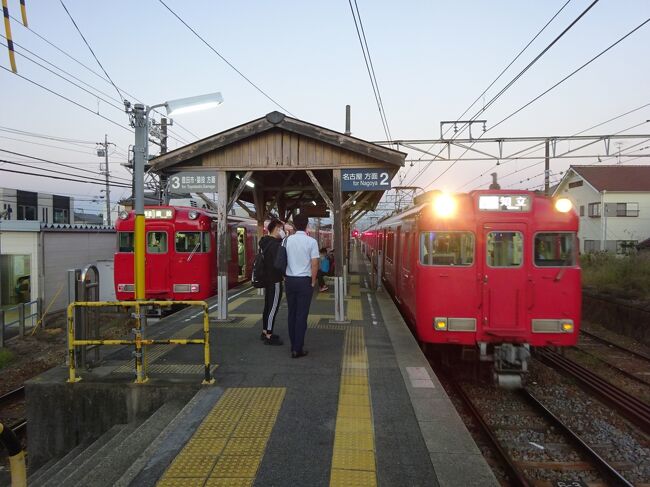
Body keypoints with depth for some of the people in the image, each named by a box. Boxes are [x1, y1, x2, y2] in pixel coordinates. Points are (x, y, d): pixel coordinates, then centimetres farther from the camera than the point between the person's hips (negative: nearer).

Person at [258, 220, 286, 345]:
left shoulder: (265, 242, 10)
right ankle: (269, 336, 2)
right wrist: (284, 274, -12)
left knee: (268, 306, 18)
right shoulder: (276, 244, -20)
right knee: (273, 307, -3)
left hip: (267, 279, 10)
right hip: (275, 280, -10)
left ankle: (265, 331, 28)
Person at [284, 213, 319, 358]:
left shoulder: (287, 240, 2)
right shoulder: (311, 242, -8)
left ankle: (294, 345, 19)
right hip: (304, 280, -4)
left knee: (292, 313, 12)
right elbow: (314, 264, -9)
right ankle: (297, 349, 3)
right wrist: (313, 282, 0)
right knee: (302, 315, 0)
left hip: (290, 280, 4)